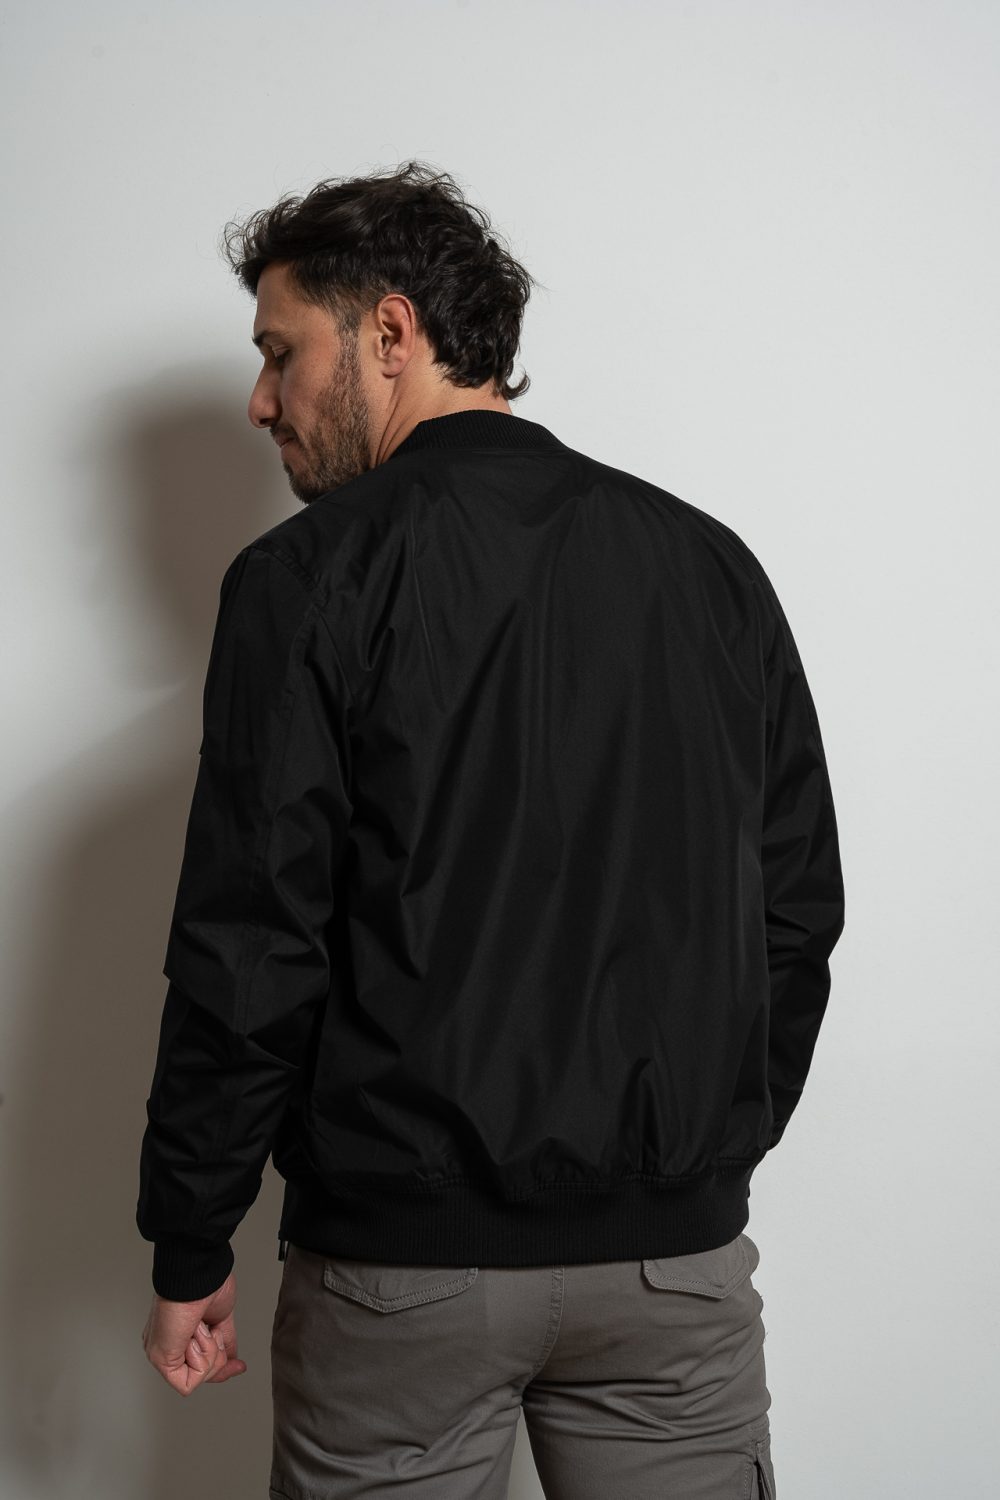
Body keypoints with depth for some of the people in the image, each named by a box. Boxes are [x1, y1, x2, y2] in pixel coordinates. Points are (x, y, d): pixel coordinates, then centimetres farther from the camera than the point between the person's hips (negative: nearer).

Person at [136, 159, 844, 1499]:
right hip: (677, 1243, 4)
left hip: (405, 1252, -3)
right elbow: (801, 904, 8)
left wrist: (190, 1251, 0)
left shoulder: (311, 576, -8)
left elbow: (249, 950, -10)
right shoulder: (711, 561, 5)